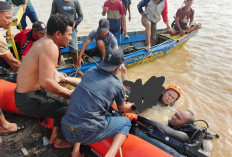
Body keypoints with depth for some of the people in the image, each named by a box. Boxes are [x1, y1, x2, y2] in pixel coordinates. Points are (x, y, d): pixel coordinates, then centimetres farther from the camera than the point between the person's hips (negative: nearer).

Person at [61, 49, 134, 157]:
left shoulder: (90, 72, 7)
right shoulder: (118, 85, -3)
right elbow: (122, 109, 18)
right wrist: (131, 104, 40)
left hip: (66, 131, 5)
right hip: (89, 134, -4)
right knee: (126, 122, 15)